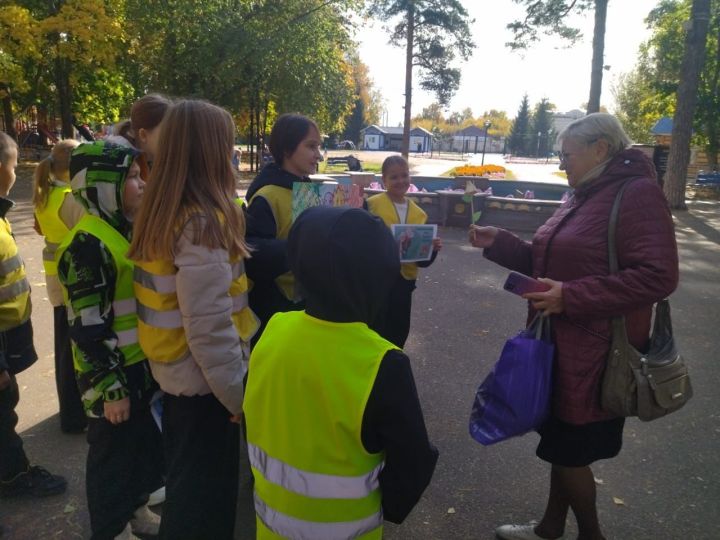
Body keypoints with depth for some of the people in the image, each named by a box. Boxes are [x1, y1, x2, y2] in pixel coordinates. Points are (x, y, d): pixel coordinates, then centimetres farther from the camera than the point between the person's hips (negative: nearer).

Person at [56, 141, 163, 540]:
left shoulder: (129, 230, 7)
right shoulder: (89, 244, -21)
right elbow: (88, 330, -22)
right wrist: (110, 388, -19)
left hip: (144, 364, 9)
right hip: (112, 372, -8)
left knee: (146, 443, 22)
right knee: (112, 452, 10)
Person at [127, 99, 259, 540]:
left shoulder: (162, 211, 2)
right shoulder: (203, 223, -25)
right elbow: (209, 328, -26)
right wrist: (238, 394, -15)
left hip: (173, 371, 8)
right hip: (202, 378, -8)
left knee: (185, 477, 27)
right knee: (208, 486, 11)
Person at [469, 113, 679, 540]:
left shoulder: (638, 193, -16)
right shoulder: (582, 198, 12)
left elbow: (658, 277, -24)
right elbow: (550, 264, 15)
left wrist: (571, 297, -27)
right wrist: (499, 243, 3)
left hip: (595, 352, -8)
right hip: (560, 344, 8)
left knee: (570, 448, 6)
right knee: (560, 442, 19)